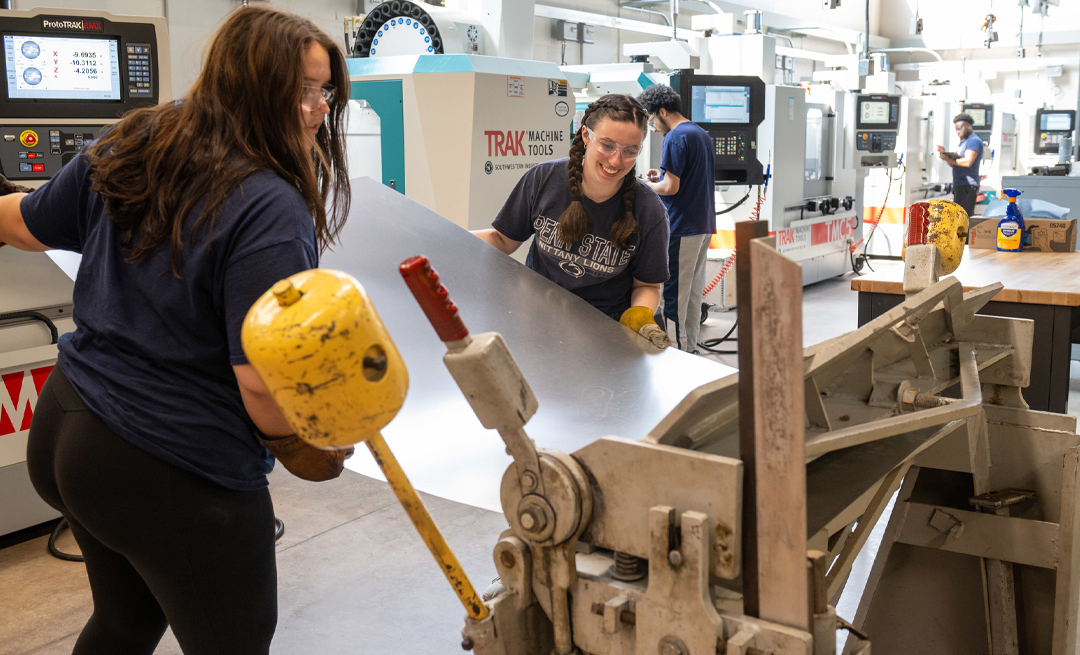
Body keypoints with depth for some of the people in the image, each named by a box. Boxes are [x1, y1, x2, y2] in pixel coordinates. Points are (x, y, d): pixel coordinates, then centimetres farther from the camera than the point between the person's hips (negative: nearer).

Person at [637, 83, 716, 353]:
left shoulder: (676, 137, -13)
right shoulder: (702, 134, 16)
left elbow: (671, 188, -18)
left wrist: (648, 185, 0)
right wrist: (663, 176, 18)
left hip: (681, 228, -9)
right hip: (704, 225, 9)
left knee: (673, 295, -4)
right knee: (693, 292, 13)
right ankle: (690, 348, 20)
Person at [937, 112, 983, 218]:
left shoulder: (974, 141, -8)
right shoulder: (963, 142, 24)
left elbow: (968, 161, -22)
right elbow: (954, 164, 20)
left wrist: (949, 159, -16)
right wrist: (945, 154, 3)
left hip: (968, 185, -10)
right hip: (959, 185, 10)